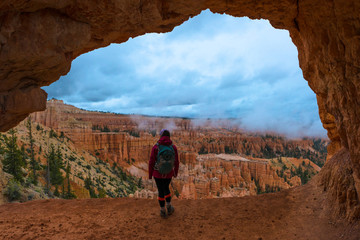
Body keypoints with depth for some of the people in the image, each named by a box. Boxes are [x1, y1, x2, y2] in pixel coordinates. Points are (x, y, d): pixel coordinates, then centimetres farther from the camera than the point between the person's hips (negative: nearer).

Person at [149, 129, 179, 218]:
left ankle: (163, 211, 25)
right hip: (169, 174, 2)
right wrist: (176, 173, 14)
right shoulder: (173, 147, -11)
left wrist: (150, 175, 2)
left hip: (158, 173, -2)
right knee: (166, 188, 26)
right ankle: (169, 208, 28)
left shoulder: (156, 147, -17)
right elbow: (176, 162, -3)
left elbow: (151, 162, -12)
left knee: (161, 191, 15)